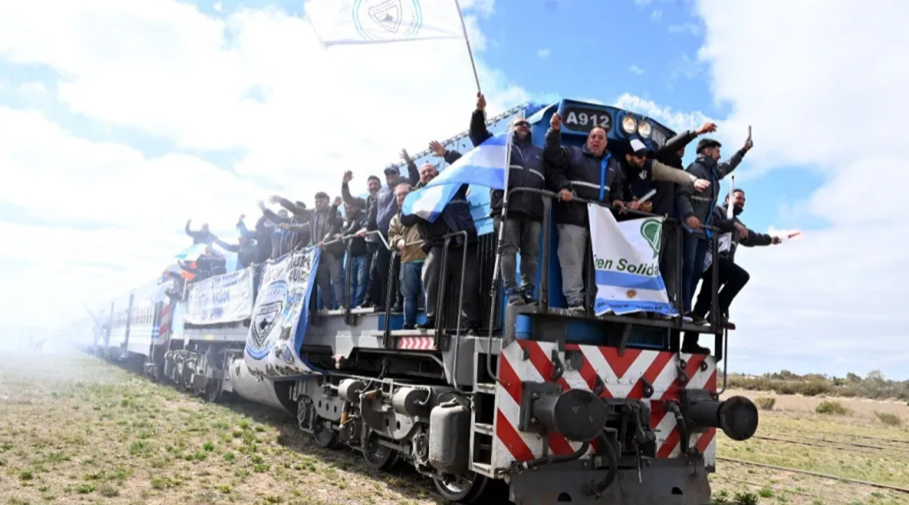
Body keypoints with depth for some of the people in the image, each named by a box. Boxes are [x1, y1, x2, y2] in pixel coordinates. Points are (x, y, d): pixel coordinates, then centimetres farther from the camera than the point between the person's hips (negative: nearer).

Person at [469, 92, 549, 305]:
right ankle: (512, 292, -15)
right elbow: (478, 135, 11)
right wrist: (480, 111, -2)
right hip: (506, 207, -3)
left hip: (533, 210, 3)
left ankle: (527, 292, -2)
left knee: (531, 253, -3)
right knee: (508, 249, -12)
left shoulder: (539, 153, 31)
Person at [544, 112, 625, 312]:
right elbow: (553, 157, -5)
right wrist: (555, 131, -19)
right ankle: (575, 301, -7)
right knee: (572, 261, -9)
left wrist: (617, 200, 11)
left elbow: (617, 188, 30)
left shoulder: (613, 164, 23)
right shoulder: (573, 153, 8)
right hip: (573, 218, -5)